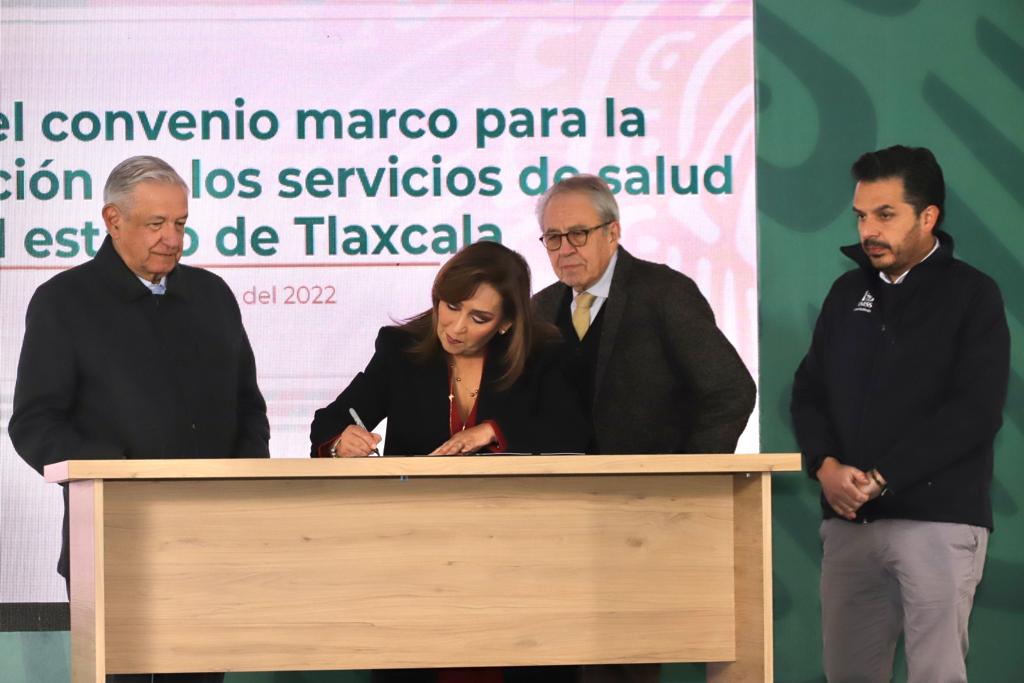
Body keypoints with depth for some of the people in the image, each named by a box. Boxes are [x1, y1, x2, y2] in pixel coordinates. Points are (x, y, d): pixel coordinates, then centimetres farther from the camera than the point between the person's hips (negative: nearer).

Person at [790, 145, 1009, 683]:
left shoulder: (972, 295, -1)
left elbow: (974, 411, -11)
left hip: (938, 521, -5)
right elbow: (809, 393, 14)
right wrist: (826, 465, -7)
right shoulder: (847, 292, 16)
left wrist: (879, 479, -16)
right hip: (848, 521, 5)